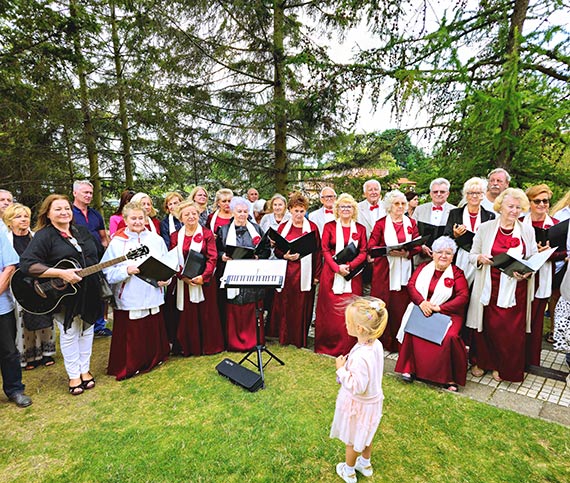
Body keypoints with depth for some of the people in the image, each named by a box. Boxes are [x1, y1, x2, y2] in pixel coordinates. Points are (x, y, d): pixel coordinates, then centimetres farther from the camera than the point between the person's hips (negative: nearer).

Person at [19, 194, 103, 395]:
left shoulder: (82, 231, 8)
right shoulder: (43, 236, -11)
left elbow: (95, 257, 18)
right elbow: (26, 264, -21)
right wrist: (61, 273, -28)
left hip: (88, 293, 5)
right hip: (63, 296, -5)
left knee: (87, 330, 15)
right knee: (69, 334, 9)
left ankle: (85, 369, 32)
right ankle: (74, 375, 26)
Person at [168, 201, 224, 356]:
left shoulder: (207, 234, 2)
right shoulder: (175, 236, 7)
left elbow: (212, 258, -5)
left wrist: (204, 276, -17)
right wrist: (183, 276, -14)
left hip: (204, 280, -1)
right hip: (183, 282, 1)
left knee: (206, 313, 5)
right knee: (186, 314, 6)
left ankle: (208, 345, 19)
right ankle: (188, 347, 20)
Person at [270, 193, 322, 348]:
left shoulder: (312, 227, 3)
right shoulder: (283, 227, 9)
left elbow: (317, 252, 2)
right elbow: (276, 250, 10)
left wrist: (317, 275, -3)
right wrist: (285, 256, -12)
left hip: (304, 273, -1)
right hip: (286, 272, 2)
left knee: (302, 306, 3)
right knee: (284, 304, 5)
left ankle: (300, 339, 17)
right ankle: (284, 337, 20)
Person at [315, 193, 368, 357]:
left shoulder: (360, 229, 10)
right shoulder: (329, 226, 7)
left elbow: (363, 252, 3)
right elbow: (325, 250, 0)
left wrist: (349, 266, -13)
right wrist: (337, 268, -14)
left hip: (353, 275, 1)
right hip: (332, 273, -1)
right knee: (330, 310, 2)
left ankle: (348, 348, 13)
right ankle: (327, 346, 15)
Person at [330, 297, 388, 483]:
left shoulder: (360, 356, -39)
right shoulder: (375, 344, -12)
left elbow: (357, 387, -32)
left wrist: (341, 369, -25)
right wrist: (349, 365, 2)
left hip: (358, 404, -7)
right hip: (372, 400, 8)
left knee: (352, 440, 19)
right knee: (365, 435, 31)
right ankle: (365, 464, 54)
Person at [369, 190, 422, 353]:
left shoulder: (411, 223, 14)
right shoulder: (381, 223, 5)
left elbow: (418, 245, 8)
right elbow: (371, 246, -2)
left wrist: (407, 252, -12)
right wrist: (388, 251, -17)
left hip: (404, 269, 2)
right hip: (384, 269, -2)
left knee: (401, 305, 0)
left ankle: (399, 343, 12)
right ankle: (382, 341, 9)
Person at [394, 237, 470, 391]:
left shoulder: (457, 273, 5)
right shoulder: (424, 267, 12)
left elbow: (463, 296, -6)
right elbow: (411, 285, 4)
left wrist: (439, 307, -16)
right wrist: (421, 302, -15)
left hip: (447, 313, -1)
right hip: (422, 310, 2)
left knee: (449, 337, -28)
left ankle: (449, 377, -9)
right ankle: (410, 368, -10)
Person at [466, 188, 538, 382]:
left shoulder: (528, 231, 7)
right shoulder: (485, 228, 2)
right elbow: (472, 254, 6)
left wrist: (527, 272, -10)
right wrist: (480, 258, -16)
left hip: (516, 289, 1)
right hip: (489, 288, -1)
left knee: (512, 330, 5)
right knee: (486, 326, 5)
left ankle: (504, 367, 26)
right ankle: (480, 362, 27)